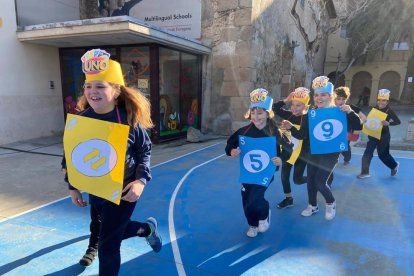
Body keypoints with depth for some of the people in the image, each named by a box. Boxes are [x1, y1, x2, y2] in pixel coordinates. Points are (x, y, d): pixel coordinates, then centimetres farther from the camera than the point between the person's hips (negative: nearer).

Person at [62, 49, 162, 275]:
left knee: (108, 243, 2)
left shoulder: (129, 119, -17)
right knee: (110, 231, 21)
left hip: (123, 190, -5)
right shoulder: (81, 119, -8)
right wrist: (73, 187, 6)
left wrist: (141, 180, -17)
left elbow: (144, 150, -5)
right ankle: (147, 229, 48)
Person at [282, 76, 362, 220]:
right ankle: (312, 206, 35)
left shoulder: (338, 112, -9)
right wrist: (291, 128, -19)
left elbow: (358, 127, -10)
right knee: (310, 180, 11)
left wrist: (350, 112, -25)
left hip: (331, 153, -4)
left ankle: (331, 203, 21)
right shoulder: (311, 114, -2)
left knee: (320, 182, -10)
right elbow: (302, 135, -2)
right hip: (314, 152, 4)